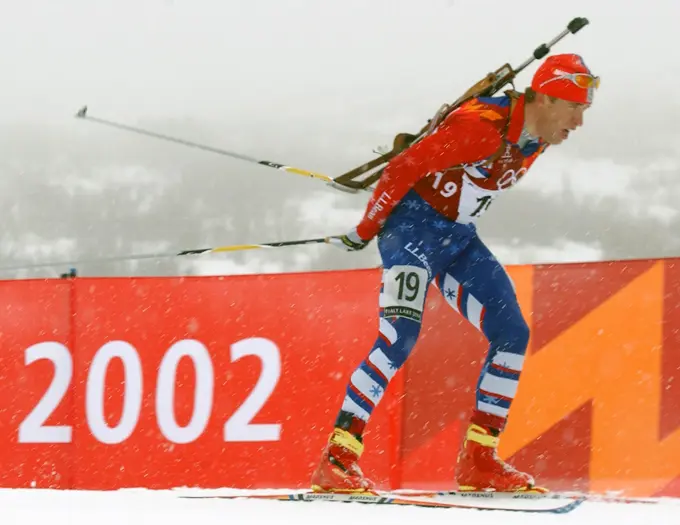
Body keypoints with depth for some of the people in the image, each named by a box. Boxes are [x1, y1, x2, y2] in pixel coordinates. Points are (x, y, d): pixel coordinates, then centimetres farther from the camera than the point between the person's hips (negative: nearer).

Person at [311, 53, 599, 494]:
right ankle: (337, 459, -22)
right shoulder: (483, 126, -26)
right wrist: (365, 230, -13)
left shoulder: (537, 139, 2)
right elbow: (403, 168, -22)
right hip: (413, 225, -9)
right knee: (400, 335, -22)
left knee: (512, 333, 2)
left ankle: (478, 460, 9)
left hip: (458, 237, 9)